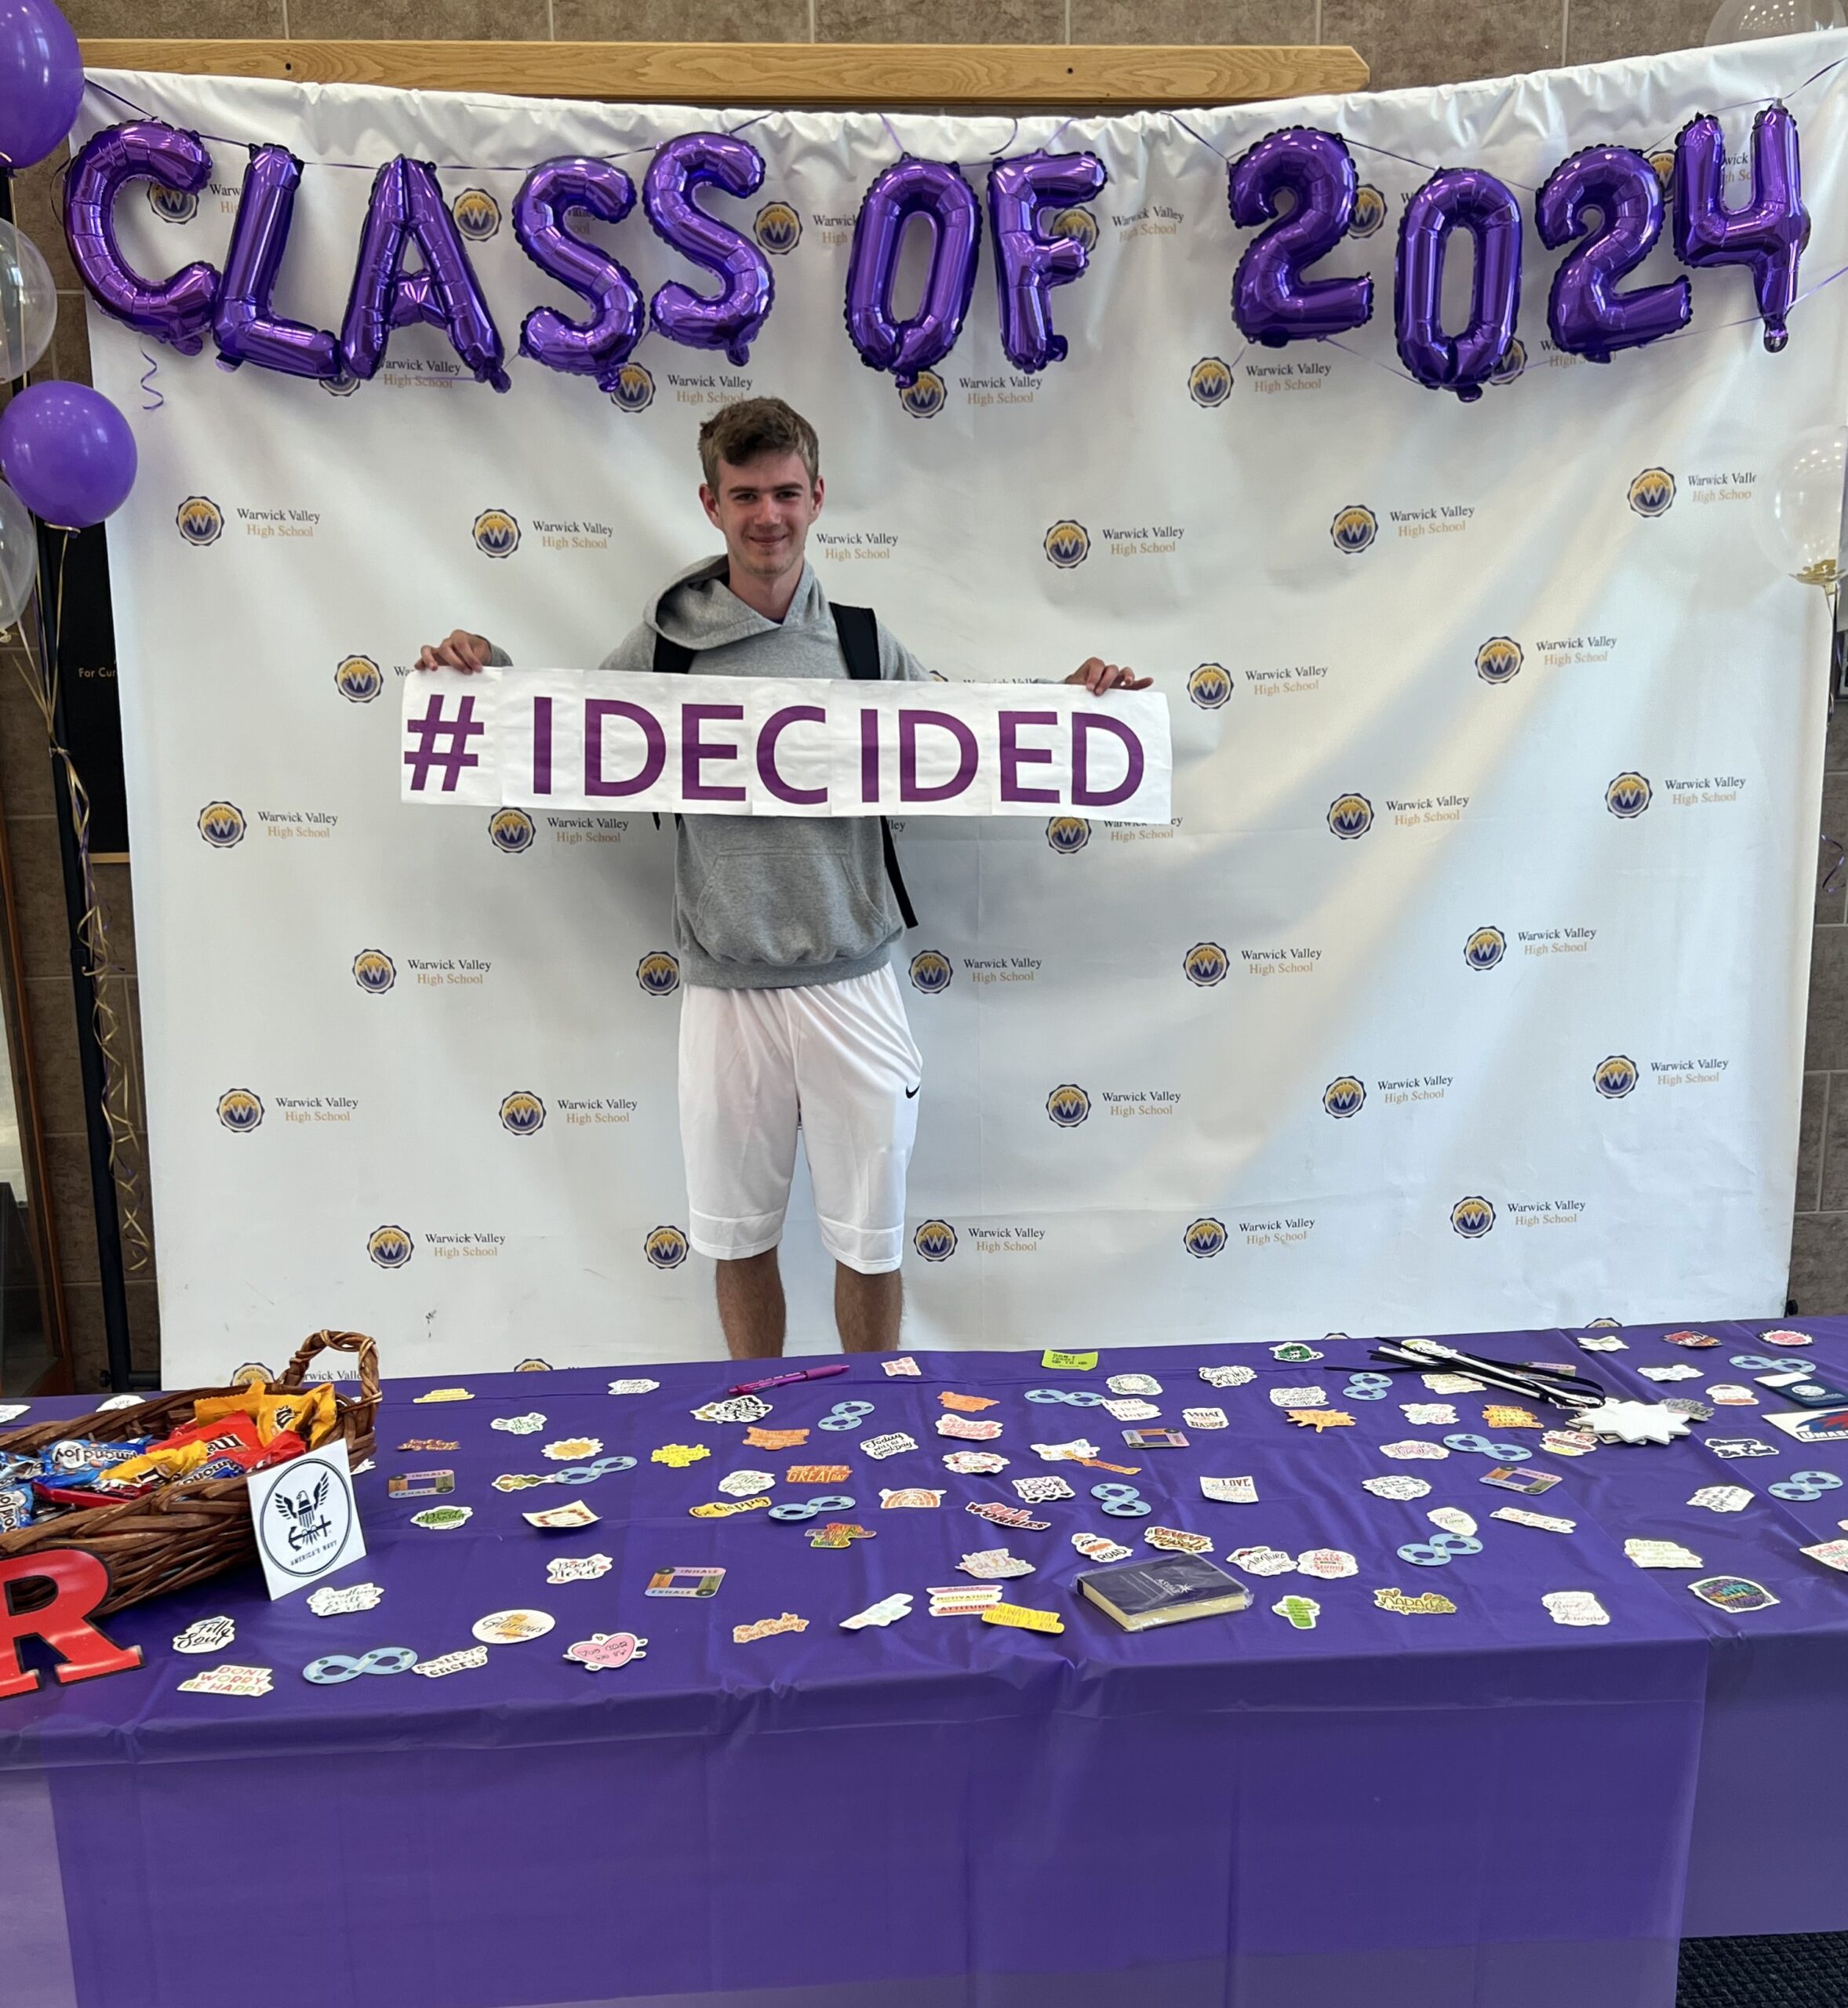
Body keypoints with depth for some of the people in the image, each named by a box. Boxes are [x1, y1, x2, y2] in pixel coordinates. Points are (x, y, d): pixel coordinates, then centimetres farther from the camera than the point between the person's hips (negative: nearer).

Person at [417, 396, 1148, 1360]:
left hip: (852, 986, 0)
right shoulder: (665, 643, 0)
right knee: (740, 1239, 14)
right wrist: (490, 673, -9)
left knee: (870, 1242, 11)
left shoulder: (869, 647, 1)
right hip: (724, 990, 0)